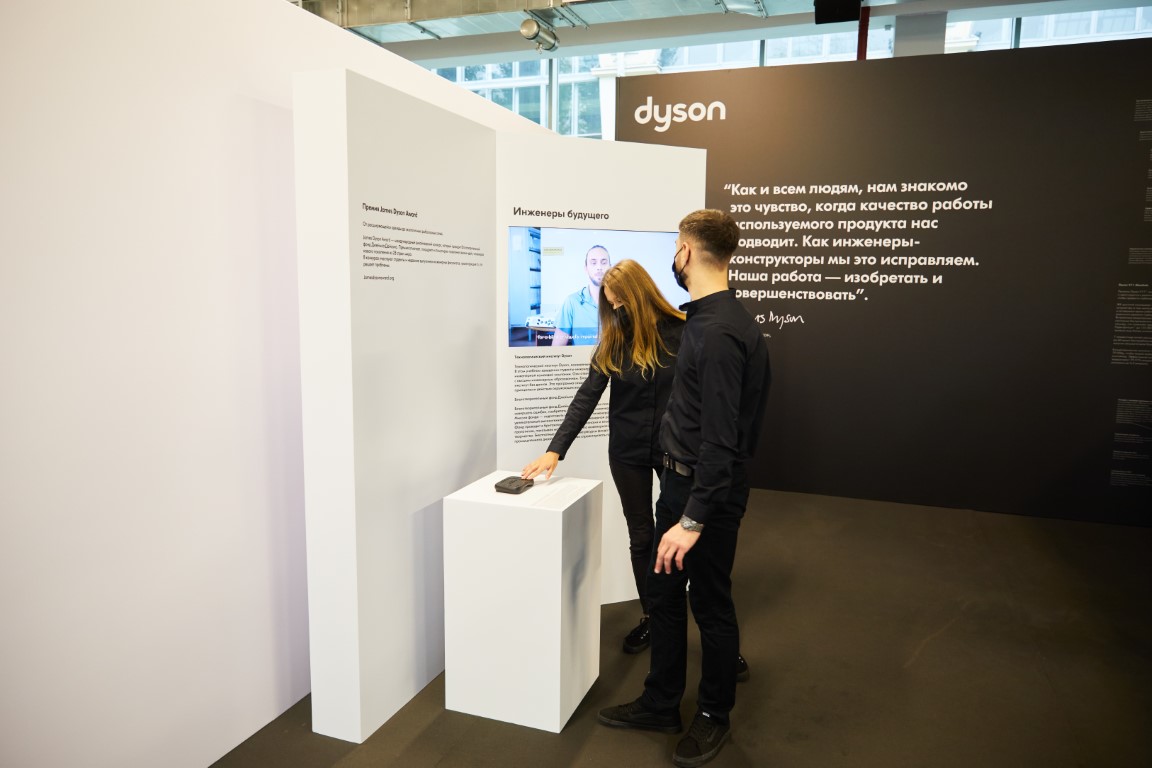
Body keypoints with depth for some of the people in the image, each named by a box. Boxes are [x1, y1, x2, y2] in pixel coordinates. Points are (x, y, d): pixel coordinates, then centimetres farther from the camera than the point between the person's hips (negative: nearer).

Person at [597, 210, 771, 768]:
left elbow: (721, 438, -26)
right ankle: (661, 704, 35)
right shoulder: (706, 317, 7)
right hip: (679, 477, 10)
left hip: (708, 490, -9)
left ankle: (714, 715, 31)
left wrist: (694, 519, -24)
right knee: (663, 596, 18)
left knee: (711, 606, 9)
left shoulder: (719, 331, -24)